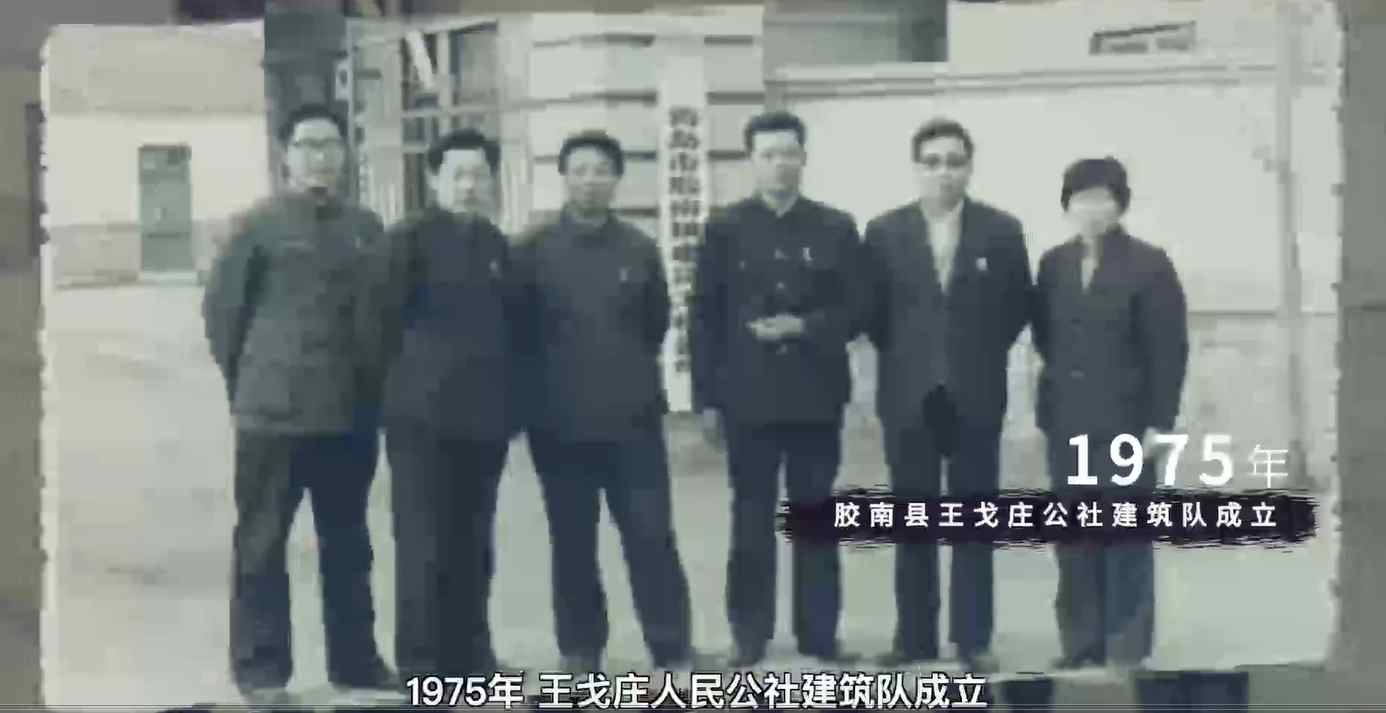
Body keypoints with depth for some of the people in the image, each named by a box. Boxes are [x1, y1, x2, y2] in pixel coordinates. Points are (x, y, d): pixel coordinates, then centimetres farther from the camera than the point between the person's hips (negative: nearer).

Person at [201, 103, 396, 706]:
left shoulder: (365, 228, 6)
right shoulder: (258, 226, -5)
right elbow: (221, 309, -2)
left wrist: (367, 383, 9)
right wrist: (250, 384, 2)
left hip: (351, 414, 4)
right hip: (274, 413, -4)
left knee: (348, 544, 13)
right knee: (261, 544, 2)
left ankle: (355, 658, 24)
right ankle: (261, 669, 10)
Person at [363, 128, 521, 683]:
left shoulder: (495, 245, 12)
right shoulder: (409, 240, -5)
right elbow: (385, 319, -7)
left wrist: (506, 395, 12)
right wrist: (406, 384, -2)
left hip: (485, 415, 5)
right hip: (424, 414, -5)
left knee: (473, 544, 11)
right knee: (425, 544, -3)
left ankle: (470, 655, 20)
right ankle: (423, 666, 2)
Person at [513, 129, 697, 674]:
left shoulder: (638, 249, 2)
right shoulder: (532, 250, -3)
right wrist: (547, 380, 7)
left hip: (632, 415, 1)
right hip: (560, 421, -1)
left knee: (652, 534, 0)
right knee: (572, 541, 6)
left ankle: (673, 648, 7)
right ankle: (580, 650, 16)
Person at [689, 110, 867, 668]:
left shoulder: (835, 228, 5)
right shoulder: (726, 229, 3)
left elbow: (856, 308, 4)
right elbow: (706, 317, 2)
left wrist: (802, 326, -14)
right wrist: (707, 398, -2)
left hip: (816, 396, 1)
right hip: (748, 397, -1)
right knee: (751, 520, 3)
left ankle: (820, 633, 13)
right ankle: (749, 635, 10)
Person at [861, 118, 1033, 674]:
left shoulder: (1002, 231, 0)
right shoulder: (884, 233, 1)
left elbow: (1018, 308, 7)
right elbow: (872, 311, 8)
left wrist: (983, 354, 5)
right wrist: (902, 356, 6)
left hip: (975, 397, -1)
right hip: (909, 397, 1)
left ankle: (973, 638, 10)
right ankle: (915, 636, 13)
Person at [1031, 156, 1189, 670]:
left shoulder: (1148, 265, -5)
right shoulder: (1054, 264, 10)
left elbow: (1169, 350, -7)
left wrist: (1159, 422, -12)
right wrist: (1051, 398, 4)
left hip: (1124, 422, -5)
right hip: (1068, 422, 5)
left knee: (1126, 538, -1)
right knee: (1074, 537, 6)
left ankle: (1127, 647, 5)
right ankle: (1081, 643, 13)